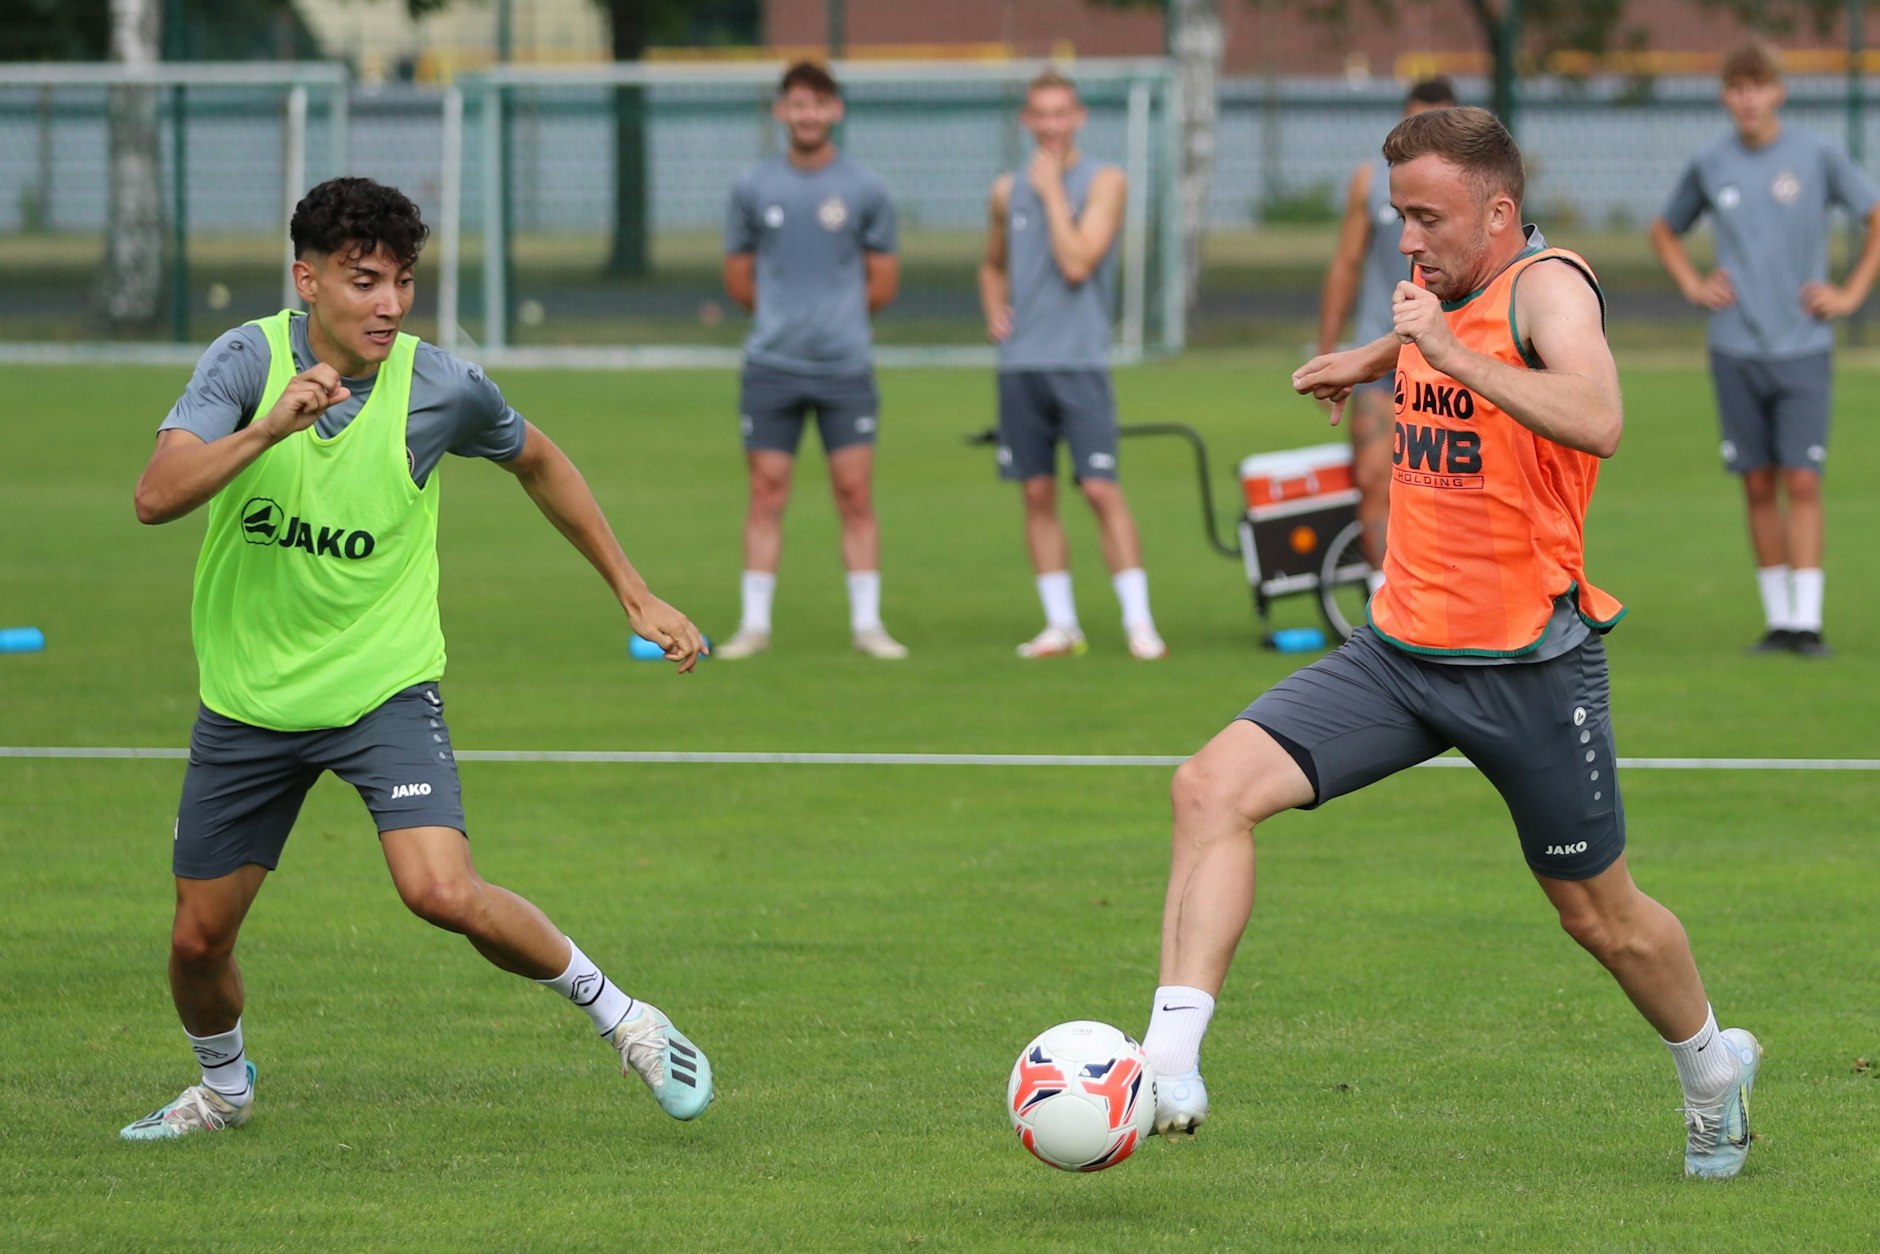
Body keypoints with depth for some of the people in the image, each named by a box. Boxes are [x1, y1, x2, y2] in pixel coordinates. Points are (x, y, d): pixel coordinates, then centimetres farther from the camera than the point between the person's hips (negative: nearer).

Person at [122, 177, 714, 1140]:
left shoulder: (443, 388, -11)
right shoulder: (248, 360, -13)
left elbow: (537, 462, 11)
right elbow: (157, 496, -26)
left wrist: (635, 596, 13)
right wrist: (268, 428, -41)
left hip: (382, 690, -2)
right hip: (248, 700, 2)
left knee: (444, 893, -23)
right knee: (198, 940, 8)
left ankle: (616, 1014, -1)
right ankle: (224, 1087, 41)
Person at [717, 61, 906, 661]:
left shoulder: (864, 189, 3)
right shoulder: (754, 189, 5)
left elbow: (884, 283, 9)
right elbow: (738, 278, 14)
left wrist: (836, 316, 10)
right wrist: (783, 316, 11)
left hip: (845, 367, -1)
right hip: (771, 366, 1)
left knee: (855, 494, -2)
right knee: (767, 493, 0)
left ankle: (866, 622, 4)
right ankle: (754, 624, 6)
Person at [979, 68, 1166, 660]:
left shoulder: (1103, 182, -3)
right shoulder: (1008, 190, 12)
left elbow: (1077, 264, -15)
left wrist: (1052, 191, -10)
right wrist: (994, 311, 9)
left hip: (1079, 360, -5)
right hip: (1021, 361, 5)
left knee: (1102, 489, -10)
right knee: (1038, 494, 5)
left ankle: (1138, 620, -8)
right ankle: (1060, 623, 11)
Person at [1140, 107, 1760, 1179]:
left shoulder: (1549, 284, -15)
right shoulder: (1446, 289, 8)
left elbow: (1596, 422, -36)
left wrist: (1447, 350, -32)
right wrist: (1369, 358, 36)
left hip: (1530, 666, -6)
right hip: (1400, 648, 6)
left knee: (1602, 915, 10)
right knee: (1215, 787, -16)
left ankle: (1712, 1065, 40)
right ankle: (1172, 1067, -22)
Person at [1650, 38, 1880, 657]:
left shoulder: (1816, 156, -3)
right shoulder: (1708, 166, 5)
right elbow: (1664, 231, 22)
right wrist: (1692, 285, 6)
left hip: (1803, 350, -2)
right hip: (1736, 351, 2)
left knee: (1802, 483, -9)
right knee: (1759, 486, 3)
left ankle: (1807, 621, -9)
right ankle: (1777, 618, 11)